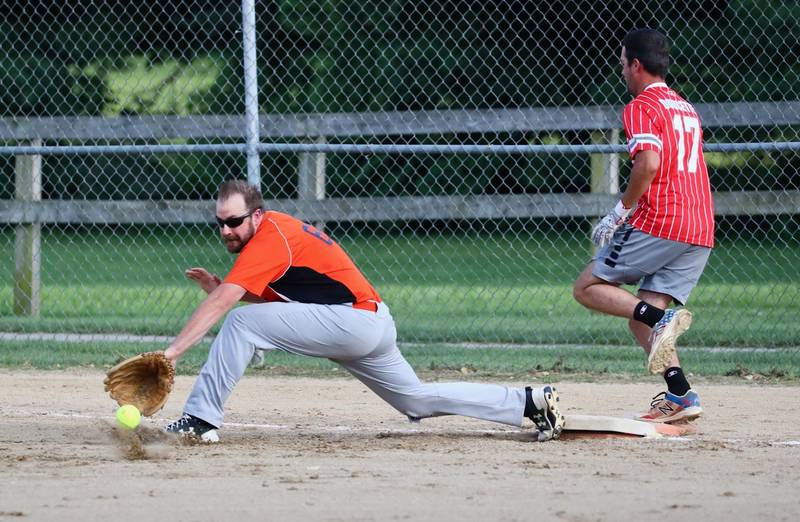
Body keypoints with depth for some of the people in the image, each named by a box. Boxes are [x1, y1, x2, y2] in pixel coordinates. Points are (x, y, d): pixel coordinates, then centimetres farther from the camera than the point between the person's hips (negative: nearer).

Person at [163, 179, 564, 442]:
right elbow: (275, 297, 16)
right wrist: (219, 287, 1)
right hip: (373, 326, 10)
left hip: (354, 323, -10)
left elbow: (222, 304, -24)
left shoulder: (268, 237, -16)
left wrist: (173, 350, -29)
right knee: (417, 401, 20)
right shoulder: (275, 230, 13)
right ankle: (529, 402, 19)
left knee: (242, 323, -15)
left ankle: (200, 420, -14)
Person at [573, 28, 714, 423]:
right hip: (701, 231, 8)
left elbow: (649, 163, -19)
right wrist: (633, 211, 22)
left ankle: (661, 318, -21)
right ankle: (679, 396, -8)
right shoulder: (686, 108, 24)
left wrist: (622, 210, -8)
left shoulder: (641, 107, -3)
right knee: (639, 318, 9)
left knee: (587, 287, 1)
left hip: (658, 223, -8)